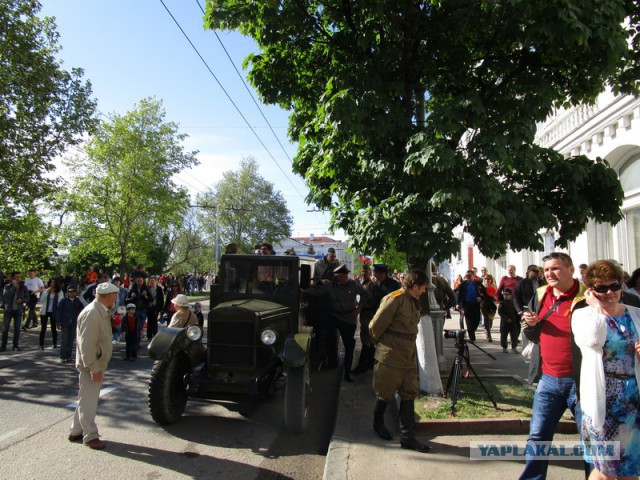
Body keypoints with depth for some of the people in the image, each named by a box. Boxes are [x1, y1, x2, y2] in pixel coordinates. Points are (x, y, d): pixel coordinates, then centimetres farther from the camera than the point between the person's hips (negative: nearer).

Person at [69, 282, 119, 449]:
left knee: (87, 399, 20)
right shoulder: (92, 313, -24)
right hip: (91, 365, -10)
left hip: (98, 363, 10)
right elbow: (86, 344, -26)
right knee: (88, 401, 3)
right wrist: (94, 368, -25)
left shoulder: (102, 312, 7)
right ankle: (90, 436, 15)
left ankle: (76, 431, 33)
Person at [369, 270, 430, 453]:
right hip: (391, 354, -8)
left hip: (408, 355, 8)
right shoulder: (395, 299, -18)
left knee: (409, 393, 7)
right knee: (385, 392, 10)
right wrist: (381, 343, 1)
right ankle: (378, 424, 34)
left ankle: (407, 437, 14)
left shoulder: (413, 302, 10)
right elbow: (375, 326, -16)